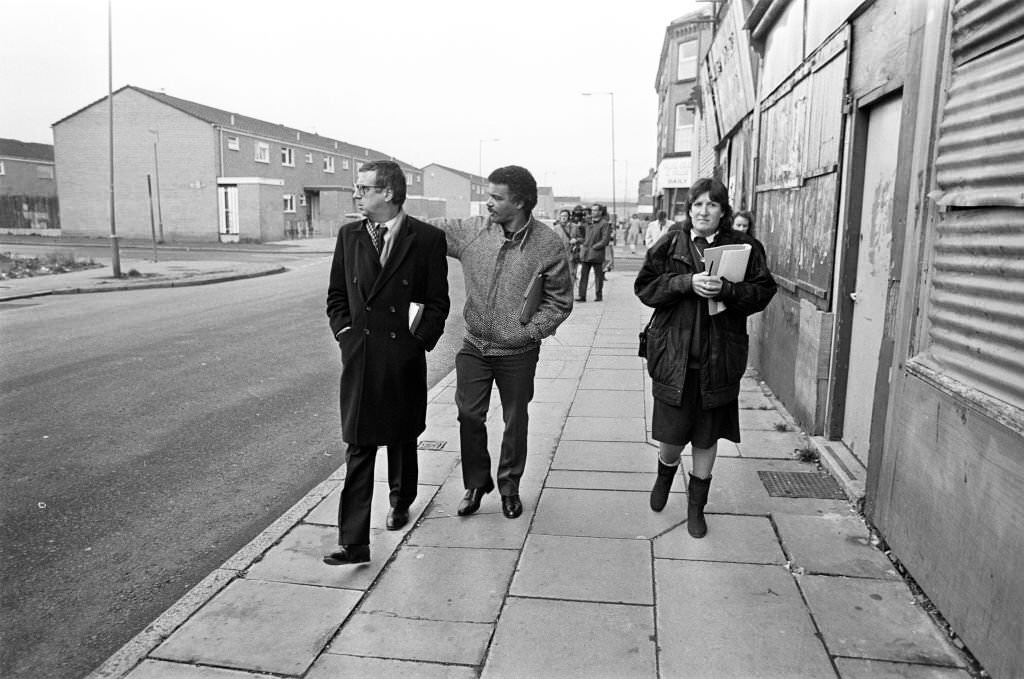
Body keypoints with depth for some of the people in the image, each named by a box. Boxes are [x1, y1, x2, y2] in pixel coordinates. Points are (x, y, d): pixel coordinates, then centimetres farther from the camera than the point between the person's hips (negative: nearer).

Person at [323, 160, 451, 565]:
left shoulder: (427, 239, -4)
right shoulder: (349, 236, 7)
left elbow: (438, 301, -1)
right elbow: (336, 295, 13)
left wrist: (421, 340, -9)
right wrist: (344, 332, 1)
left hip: (404, 359, -2)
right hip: (358, 358, 2)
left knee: (402, 439, 17)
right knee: (358, 449, 0)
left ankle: (401, 503, 44)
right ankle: (353, 543, 4)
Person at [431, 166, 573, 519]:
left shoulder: (549, 245, -13)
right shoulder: (473, 230, -5)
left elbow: (560, 302, -6)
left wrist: (531, 330, -16)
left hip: (518, 353, -2)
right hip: (474, 346, 2)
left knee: (515, 422, 13)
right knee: (469, 416, 8)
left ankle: (509, 486, 35)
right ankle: (476, 483, 30)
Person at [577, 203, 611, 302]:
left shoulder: (604, 224, -4)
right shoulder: (588, 223, 13)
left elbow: (605, 240, -9)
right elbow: (583, 235, 28)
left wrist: (593, 247, -12)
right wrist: (582, 244, 11)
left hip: (597, 254, -5)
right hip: (585, 254, 5)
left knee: (598, 276, 5)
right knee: (583, 275, -1)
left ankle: (599, 295, 16)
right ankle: (582, 296, 0)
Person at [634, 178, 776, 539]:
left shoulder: (744, 247, 2)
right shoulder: (669, 246, 3)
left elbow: (763, 291, -1)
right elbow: (645, 287, -2)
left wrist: (726, 289, -19)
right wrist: (687, 282, -16)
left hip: (719, 359, 1)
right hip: (673, 356, 0)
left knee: (707, 437, 10)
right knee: (671, 433, 4)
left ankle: (696, 505, 29)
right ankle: (665, 474, 40)